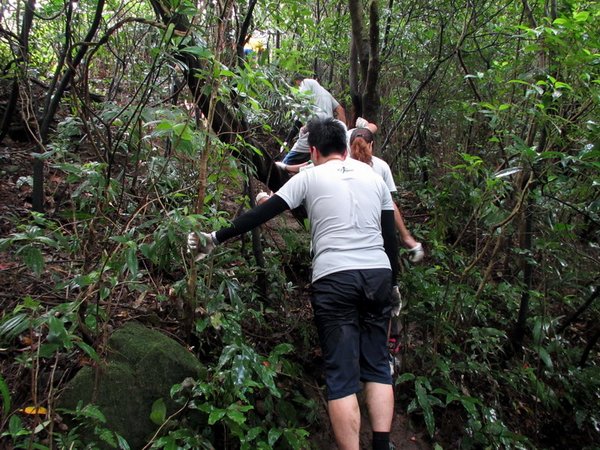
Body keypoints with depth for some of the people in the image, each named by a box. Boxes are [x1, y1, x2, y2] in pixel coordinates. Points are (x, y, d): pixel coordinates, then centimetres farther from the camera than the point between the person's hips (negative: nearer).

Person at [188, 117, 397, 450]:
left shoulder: (310, 177, 5)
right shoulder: (374, 177, 15)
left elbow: (262, 213, 1)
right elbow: (390, 236, 14)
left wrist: (216, 238, 6)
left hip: (334, 279, -4)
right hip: (378, 274, 4)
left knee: (342, 376, 0)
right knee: (377, 366, 13)